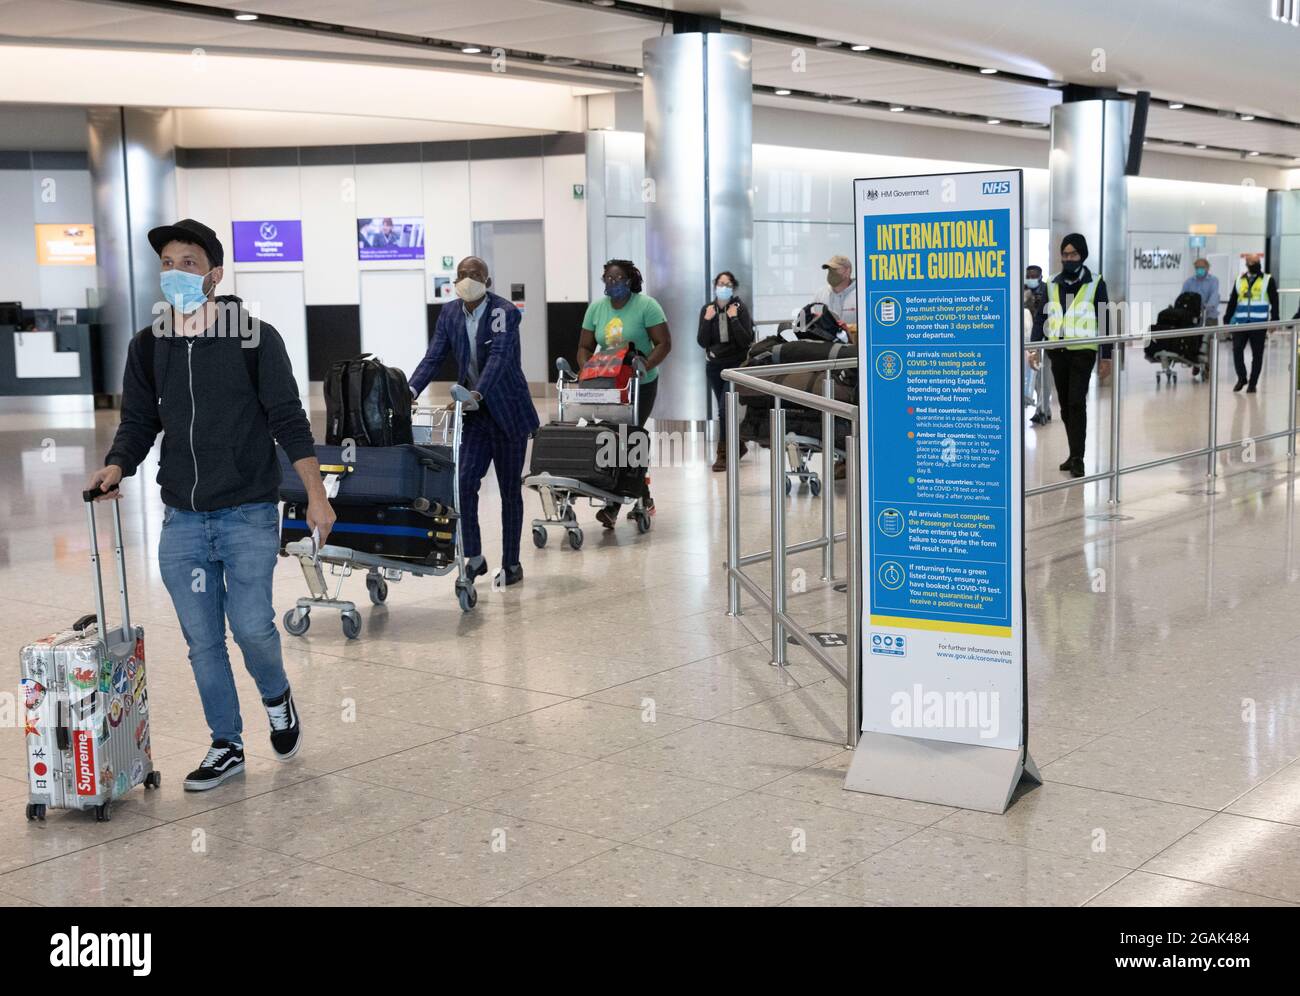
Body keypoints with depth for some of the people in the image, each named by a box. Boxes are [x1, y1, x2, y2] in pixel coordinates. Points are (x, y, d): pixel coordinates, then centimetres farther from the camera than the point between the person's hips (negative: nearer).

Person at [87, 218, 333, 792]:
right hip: (181, 521, 4)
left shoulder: (255, 339, -5)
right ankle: (226, 747, 23)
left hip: (249, 515, -4)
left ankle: (277, 699, 24)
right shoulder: (148, 347, 6)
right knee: (202, 641, 7)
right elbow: (138, 423, 13)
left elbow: (290, 422, -5)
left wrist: (316, 497, -10)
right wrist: (116, 467, -8)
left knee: (251, 626, -10)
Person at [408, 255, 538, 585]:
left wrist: (477, 393, -43)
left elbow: (499, 357, -28)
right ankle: (474, 558, 6)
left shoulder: (505, 312, -14)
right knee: (464, 483, -8)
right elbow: (434, 357, -2)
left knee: (510, 490, 6)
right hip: (473, 414, 4)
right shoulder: (449, 314, 3)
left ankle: (511, 562, 17)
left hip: (507, 413, -4)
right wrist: (411, 391, -20)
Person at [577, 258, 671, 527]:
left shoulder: (646, 306, -10)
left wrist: (643, 367, -25)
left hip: (641, 384, -5)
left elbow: (664, 344, -13)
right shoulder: (596, 308, 4)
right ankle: (644, 496, 24)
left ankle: (613, 508, -8)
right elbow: (585, 347, 8)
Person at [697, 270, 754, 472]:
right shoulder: (707, 309, 2)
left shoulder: (740, 308, -7)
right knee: (725, 410, 11)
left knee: (725, 408, -13)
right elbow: (702, 342, -2)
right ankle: (738, 445, 30)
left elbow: (747, 340, -15)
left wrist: (734, 318, -20)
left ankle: (724, 454, -7)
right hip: (714, 366, 4)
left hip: (736, 365, -4)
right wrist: (707, 320, -14)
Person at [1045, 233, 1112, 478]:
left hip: (1083, 352, -4)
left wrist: (1106, 356, -4)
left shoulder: (1095, 283, -1)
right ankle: (1074, 453, 20)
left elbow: (1105, 321, -1)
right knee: (1065, 405, 9)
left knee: (1076, 403, -12)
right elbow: (1042, 317, 13)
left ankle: (1078, 459, -10)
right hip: (1057, 352, 4)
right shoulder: (1053, 284, 9)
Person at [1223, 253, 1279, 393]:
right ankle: (1241, 378, 8)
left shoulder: (1268, 280, 5)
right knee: (1237, 350, -10)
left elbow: (1274, 302, 2)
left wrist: (1274, 321, -7)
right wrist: (1226, 320, 10)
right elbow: (1232, 302, 15)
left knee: (1257, 354, 2)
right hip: (1240, 323, 2)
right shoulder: (1240, 280, 13)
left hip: (1259, 324, -2)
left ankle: (1252, 384, 11)